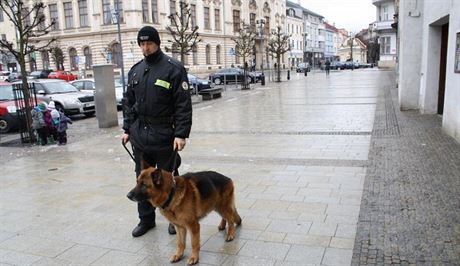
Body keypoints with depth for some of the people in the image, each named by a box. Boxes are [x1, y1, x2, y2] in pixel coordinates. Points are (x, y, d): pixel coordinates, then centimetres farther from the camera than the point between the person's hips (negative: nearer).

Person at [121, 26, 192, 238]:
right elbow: (129, 103, 17)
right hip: (139, 134, 6)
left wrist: (181, 133, -18)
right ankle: (146, 219, 28)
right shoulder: (135, 70, 11)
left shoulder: (173, 68, -8)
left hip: (164, 134, -5)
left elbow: (183, 104, -12)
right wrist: (127, 129, 12)